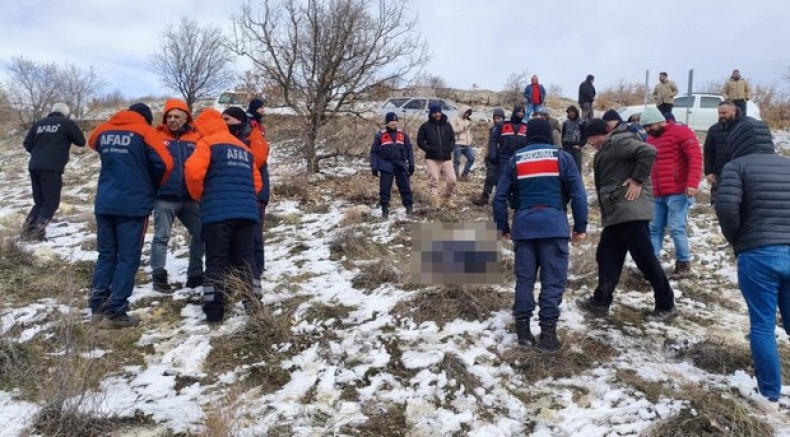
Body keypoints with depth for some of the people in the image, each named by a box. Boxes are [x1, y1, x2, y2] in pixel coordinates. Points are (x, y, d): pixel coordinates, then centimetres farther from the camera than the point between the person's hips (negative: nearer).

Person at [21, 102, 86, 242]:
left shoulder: (38, 123, 16)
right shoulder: (67, 123, 3)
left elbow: (27, 144, 15)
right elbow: (81, 142, 8)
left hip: (34, 167, 6)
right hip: (52, 168, -6)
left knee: (39, 202, 15)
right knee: (51, 202, -1)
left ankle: (27, 231, 8)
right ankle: (37, 232, -14)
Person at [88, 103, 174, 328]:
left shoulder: (104, 129, 13)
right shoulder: (145, 131, -3)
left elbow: (93, 144, 35)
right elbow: (164, 163, -12)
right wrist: (153, 186, 5)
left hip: (105, 203, 5)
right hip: (134, 204, -5)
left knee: (106, 255, 15)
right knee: (128, 258, 0)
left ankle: (98, 307, 17)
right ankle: (115, 312, -2)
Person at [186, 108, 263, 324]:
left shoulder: (207, 143, 3)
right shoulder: (245, 149, 23)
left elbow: (193, 170, -12)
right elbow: (257, 183, 19)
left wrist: (199, 196, 4)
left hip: (217, 212, -5)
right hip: (247, 211, 5)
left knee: (216, 262, 1)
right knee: (246, 260, 11)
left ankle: (214, 311, 2)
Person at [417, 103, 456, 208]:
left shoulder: (447, 125, 9)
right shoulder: (425, 126, 1)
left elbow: (452, 139, 15)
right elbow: (420, 142, 2)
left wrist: (450, 148, -5)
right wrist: (430, 149, -11)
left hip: (446, 158, 2)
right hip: (432, 159, -2)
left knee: (452, 180, -3)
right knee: (434, 181, -5)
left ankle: (447, 198, 19)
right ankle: (435, 201, 1)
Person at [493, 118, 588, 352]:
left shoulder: (515, 160, 11)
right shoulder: (562, 157, 6)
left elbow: (500, 197, 9)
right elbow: (578, 194, 0)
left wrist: (503, 227, 18)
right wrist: (580, 226, 6)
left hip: (524, 226, 3)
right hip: (553, 225, -2)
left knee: (524, 278, 10)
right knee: (553, 280, 2)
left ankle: (523, 328, 13)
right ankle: (548, 333, 1)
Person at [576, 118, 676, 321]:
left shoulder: (618, 141, -11)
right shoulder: (607, 149, 20)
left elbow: (649, 151, -23)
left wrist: (638, 180, -19)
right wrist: (605, 210, 14)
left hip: (631, 211, -11)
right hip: (615, 213, 11)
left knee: (645, 258, -4)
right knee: (607, 257, 12)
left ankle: (666, 305, 8)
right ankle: (600, 302, 19)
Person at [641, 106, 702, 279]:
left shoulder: (681, 132, -5)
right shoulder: (650, 139, 17)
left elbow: (695, 157, -13)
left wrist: (692, 184, -22)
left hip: (678, 193, -7)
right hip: (658, 195, 7)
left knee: (676, 228, -8)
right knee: (654, 228, 6)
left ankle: (684, 263, 5)